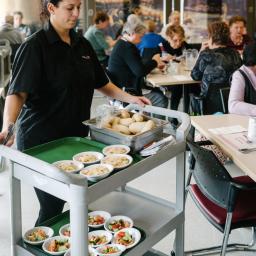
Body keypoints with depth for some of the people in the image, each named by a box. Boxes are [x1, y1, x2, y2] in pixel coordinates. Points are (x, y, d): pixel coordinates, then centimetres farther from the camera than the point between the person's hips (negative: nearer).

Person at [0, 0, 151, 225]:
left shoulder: (82, 45, 9)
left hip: (76, 136, 6)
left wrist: (129, 98, 10)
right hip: (41, 141, -6)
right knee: (52, 207, -2)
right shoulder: (36, 46, -12)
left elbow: (100, 83, 20)